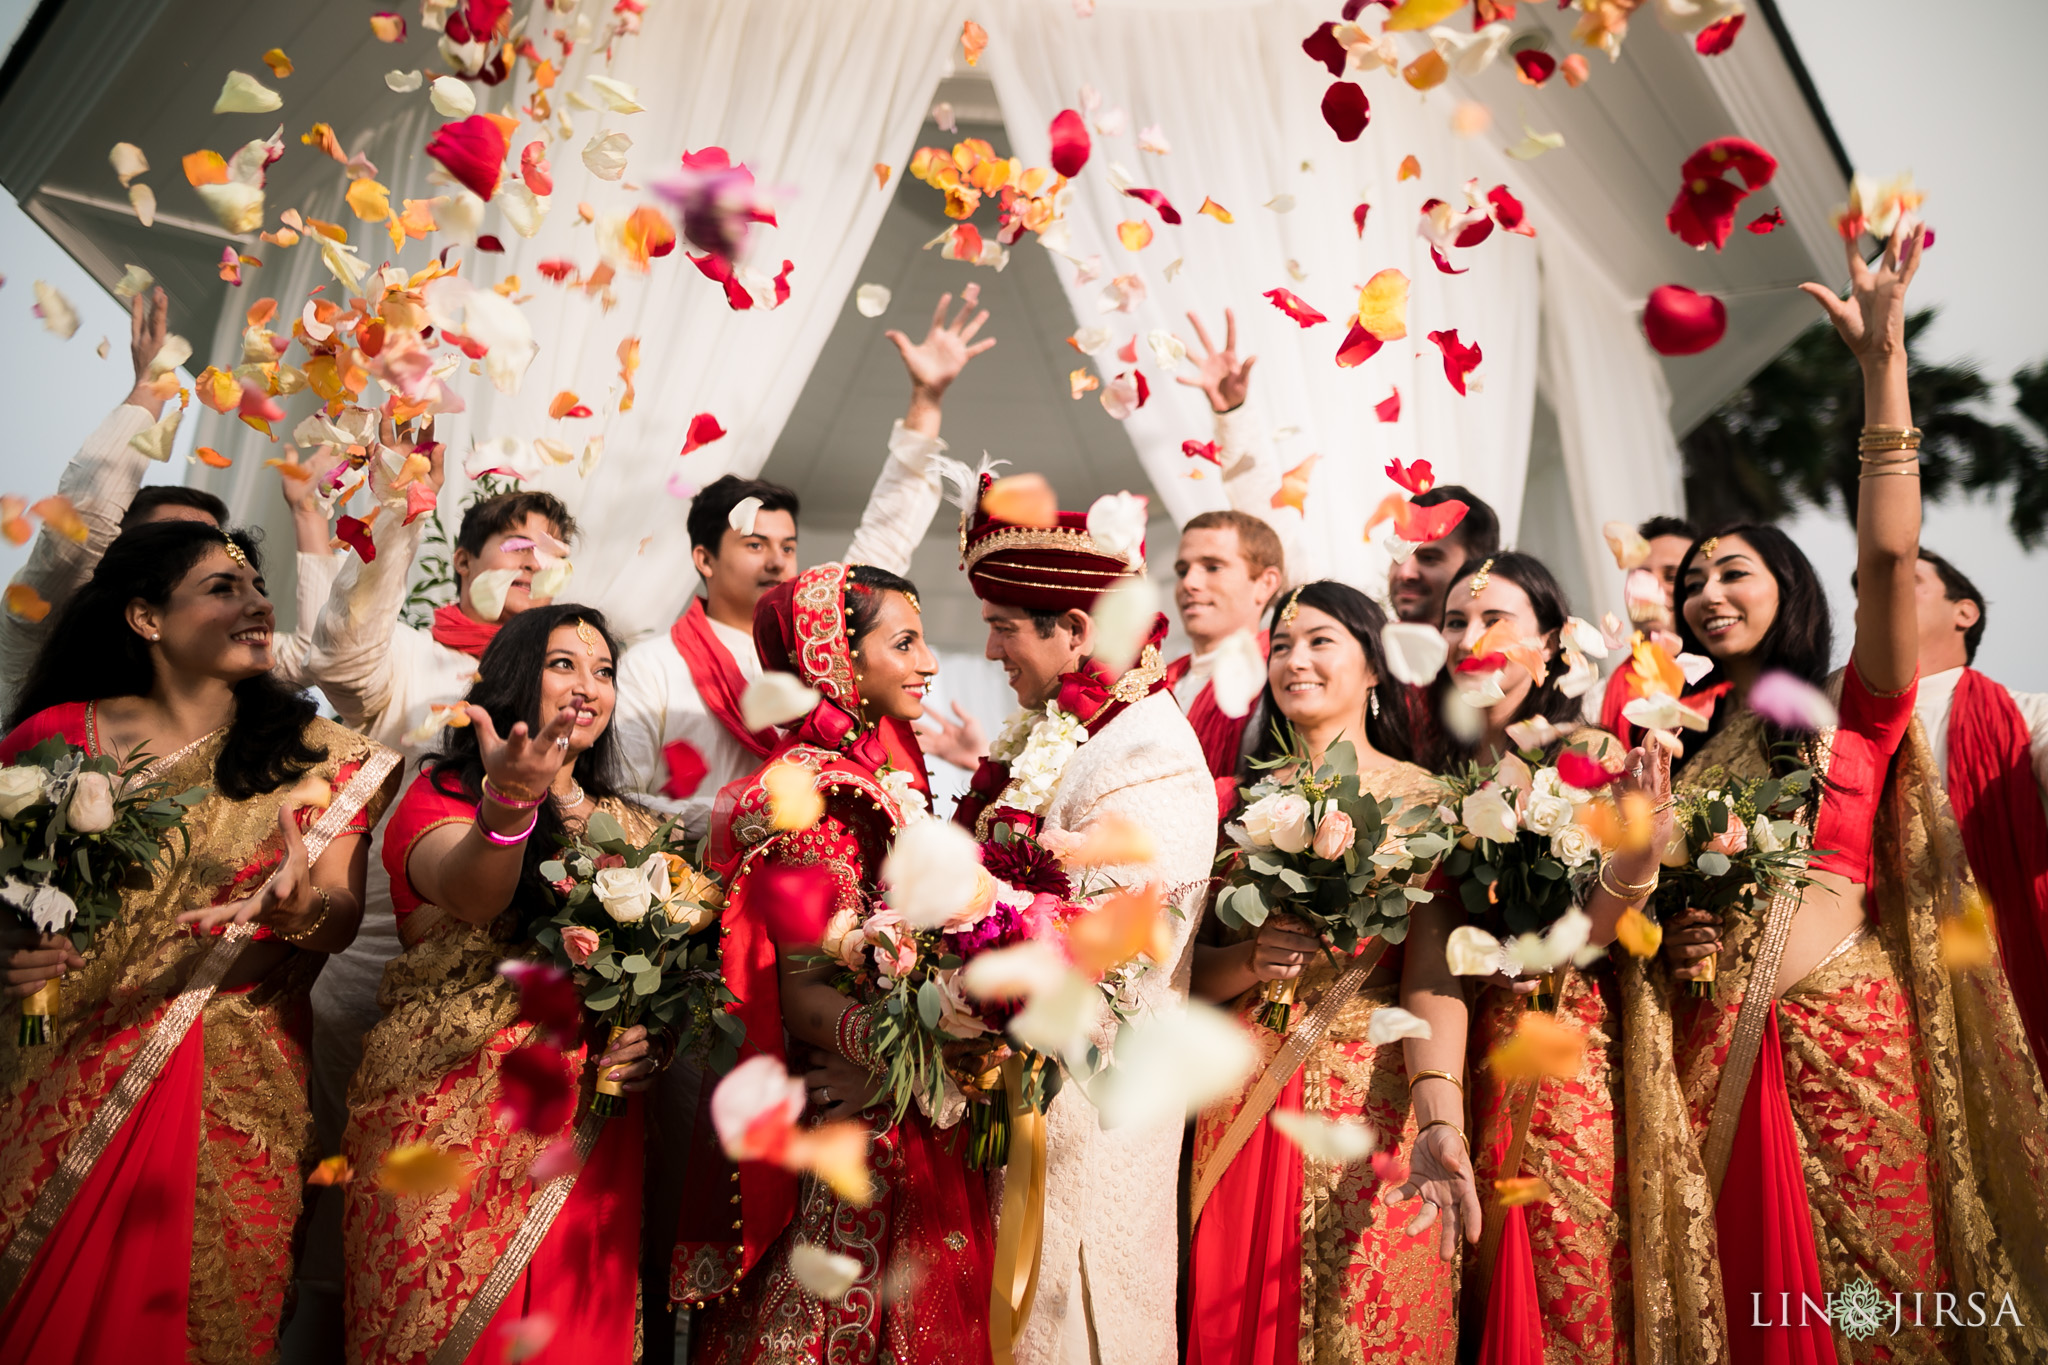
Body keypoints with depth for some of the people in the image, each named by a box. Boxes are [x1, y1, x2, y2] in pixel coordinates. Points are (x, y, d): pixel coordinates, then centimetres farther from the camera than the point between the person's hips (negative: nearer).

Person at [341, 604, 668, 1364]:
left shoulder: (629, 828, 15)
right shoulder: (442, 792, -1)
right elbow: (467, 892, -24)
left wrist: (647, 1038, -8)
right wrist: (508, 805, -45)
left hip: (586, 1125, 4)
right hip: (452, 1123, -4)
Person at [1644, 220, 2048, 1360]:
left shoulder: (1859, 711, 3)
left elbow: (1890, 555, -12)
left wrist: (1883, 359, -17)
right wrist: (1661, 932, -8)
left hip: (1844, 1039, -3)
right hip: (1708, 1052, 3)